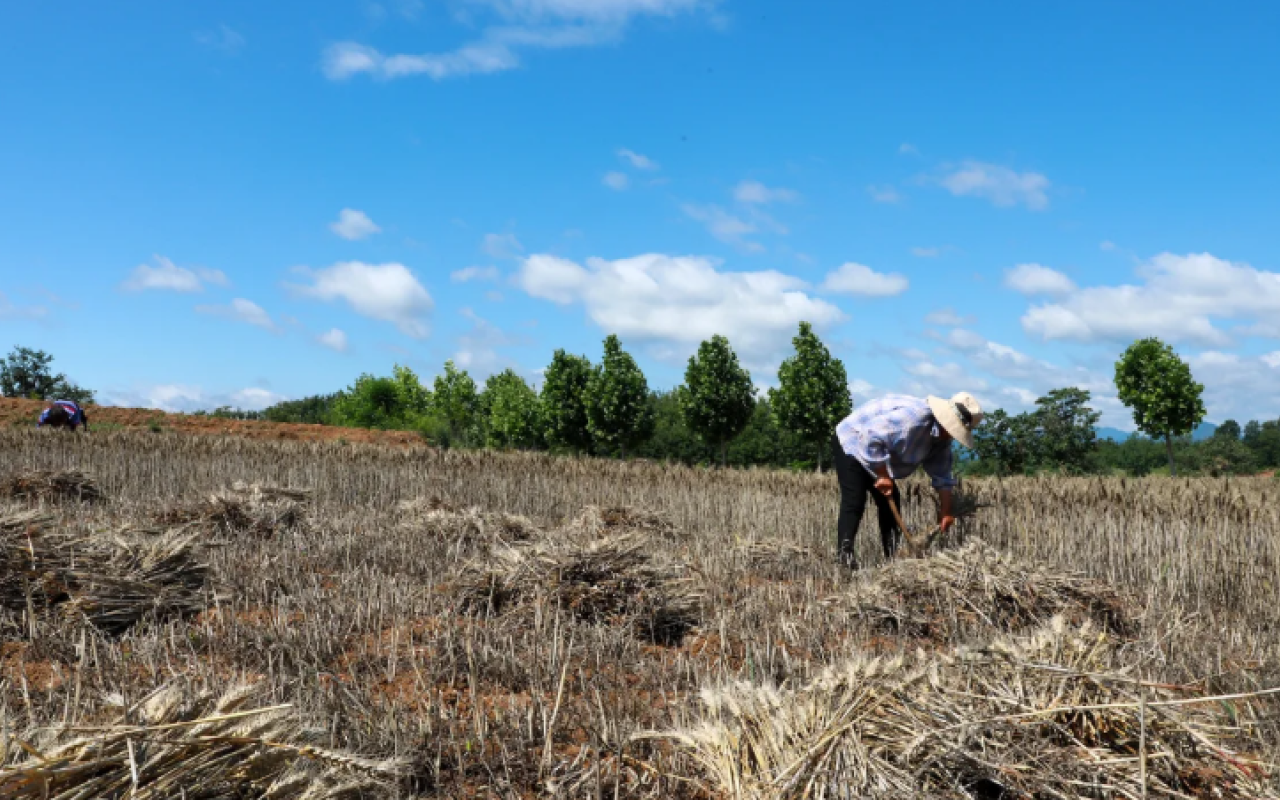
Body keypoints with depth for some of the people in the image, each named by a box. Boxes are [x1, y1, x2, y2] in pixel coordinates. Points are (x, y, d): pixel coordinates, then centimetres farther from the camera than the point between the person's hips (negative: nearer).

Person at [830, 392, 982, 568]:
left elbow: (942, 476, 4)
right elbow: (872, 438, -38)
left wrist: (945, 514, 1)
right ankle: (844, 553, -21)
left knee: (890, 502, 7)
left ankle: (893, 555, 11)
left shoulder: (941, 438, -3)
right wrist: (882, 476, -30)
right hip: (851, 443, -10)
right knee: (854, 501, -19)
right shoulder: (914, 416, -35)